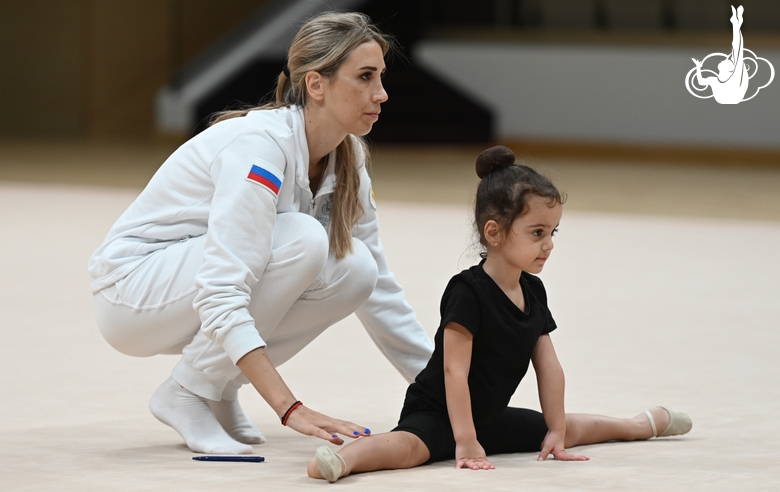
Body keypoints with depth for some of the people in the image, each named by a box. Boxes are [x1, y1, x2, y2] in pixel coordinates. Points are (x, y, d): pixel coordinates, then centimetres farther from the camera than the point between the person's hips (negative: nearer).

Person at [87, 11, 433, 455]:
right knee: (302, 240, -28)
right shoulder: (261, 146, -28)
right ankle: (187, 392, -14)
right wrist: (291, 409, -43)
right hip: (133, 289, -8)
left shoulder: (347, 160, -3)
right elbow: (220, 297, -37)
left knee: (353, 270, -13)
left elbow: (379, 288, 7)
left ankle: (216, 388, 2)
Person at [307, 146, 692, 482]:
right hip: (435, 415, -9)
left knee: (570, 428, 25)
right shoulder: (468, 291, -23)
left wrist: (556, 433, 6)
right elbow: (454, 370, -25)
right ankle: (341, 460, -66)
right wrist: (466, 442, -28)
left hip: (489, 417, 9)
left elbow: (549, 367, 6)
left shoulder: (533, 292, 2)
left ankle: (643, 424, 50)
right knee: (410, 446, -41)